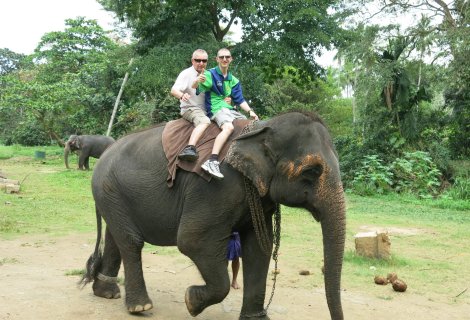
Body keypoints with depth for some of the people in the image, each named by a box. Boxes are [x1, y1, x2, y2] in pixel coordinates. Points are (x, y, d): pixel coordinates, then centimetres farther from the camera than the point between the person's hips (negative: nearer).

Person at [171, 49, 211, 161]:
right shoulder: (186, 74, -6)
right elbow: (174, 90, -19)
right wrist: (182, 95, -43)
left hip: (205, 110, 8)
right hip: (190, 109, -8)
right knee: (205, 121, -35)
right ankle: (190, 148, -54)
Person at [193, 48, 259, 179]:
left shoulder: (233, 80, 17)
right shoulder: (210, 74, -3)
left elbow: (240, 99, 13)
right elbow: (196, 89, -15)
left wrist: (250, 111, -3)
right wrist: (196, 82, -39)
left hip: (230, 109, 8)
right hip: (216, 108, -8)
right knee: (228, 127, -35)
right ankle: (212, 162, -49)